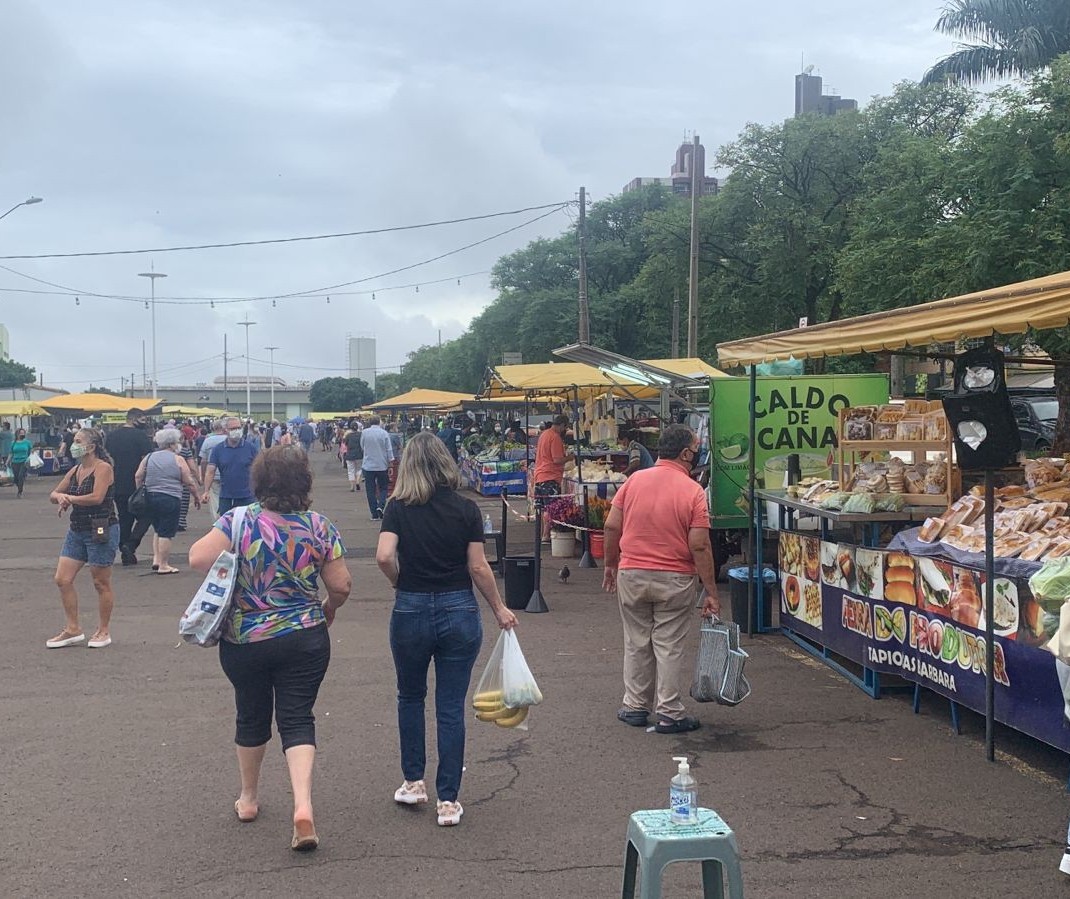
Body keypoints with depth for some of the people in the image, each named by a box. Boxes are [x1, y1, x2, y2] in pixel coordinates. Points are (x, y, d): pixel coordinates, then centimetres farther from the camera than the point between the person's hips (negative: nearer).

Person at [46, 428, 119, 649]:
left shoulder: (103, 468, -12)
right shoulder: (75, 471, 12)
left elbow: (96, 497, -24)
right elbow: (53, 495, 16)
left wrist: (69, 498, -11)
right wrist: (61, 497, -9)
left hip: (101, 531, -8)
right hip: (77, 531, 8)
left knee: (101, 583, 3)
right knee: (62, 579, 4)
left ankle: (103, 631, 16)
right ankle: (73, 629, 15)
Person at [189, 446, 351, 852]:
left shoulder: (238, 521, -11)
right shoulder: (319, 527, -8)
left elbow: (197, 559, -18)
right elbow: (341, 586, -6)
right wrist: (328, 609, 14)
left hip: (244, 642, 1)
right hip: (305, 640, 0)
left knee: (252, 718, 18)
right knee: (297, 720, 5)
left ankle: (248, 798, 36)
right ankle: (303, 804, -12)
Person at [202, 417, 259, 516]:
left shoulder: (250, 448, -2)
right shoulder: (218, 449, 1)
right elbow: (210, 471, -1)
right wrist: (206, 491, -12)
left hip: (246, 497, -1)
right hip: (225, 497, 1)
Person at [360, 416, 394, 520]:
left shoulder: (364, 433, -3)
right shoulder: (384, 433, -6)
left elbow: (361, 447, 11)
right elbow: (389, 450, -5)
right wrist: (391, 462, 2)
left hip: (368, 466, 0)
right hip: (382, 466, 0)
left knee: (371, 490, 6)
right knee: (383, 488, 13)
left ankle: (374, 514, 4)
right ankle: (381, 505, -12)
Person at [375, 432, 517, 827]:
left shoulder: (398, 507, -6)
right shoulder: (466, 509, -4)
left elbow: (384, 556, -18)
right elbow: (478, 567, -4)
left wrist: (402, 584, 2)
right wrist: (499, 609, 7)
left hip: (411, 611, 0)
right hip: (459, 612, 0)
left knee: (410, 697, 22)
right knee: (451, 707, 6)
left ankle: (414, 782, 28)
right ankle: (448, 800, 8)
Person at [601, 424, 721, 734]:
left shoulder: (634, 480, -2)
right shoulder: (693, 491, -11)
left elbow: (612, 526, -1)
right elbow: (700, 546, -14)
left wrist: (610, 565, 14)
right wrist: (711, 592, -9)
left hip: (631, 575, 3)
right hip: (675, 580, -3)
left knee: (637, 643, 14)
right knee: (670, 646, 5)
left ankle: (635, 707, 22)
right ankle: (669, 714, 10)